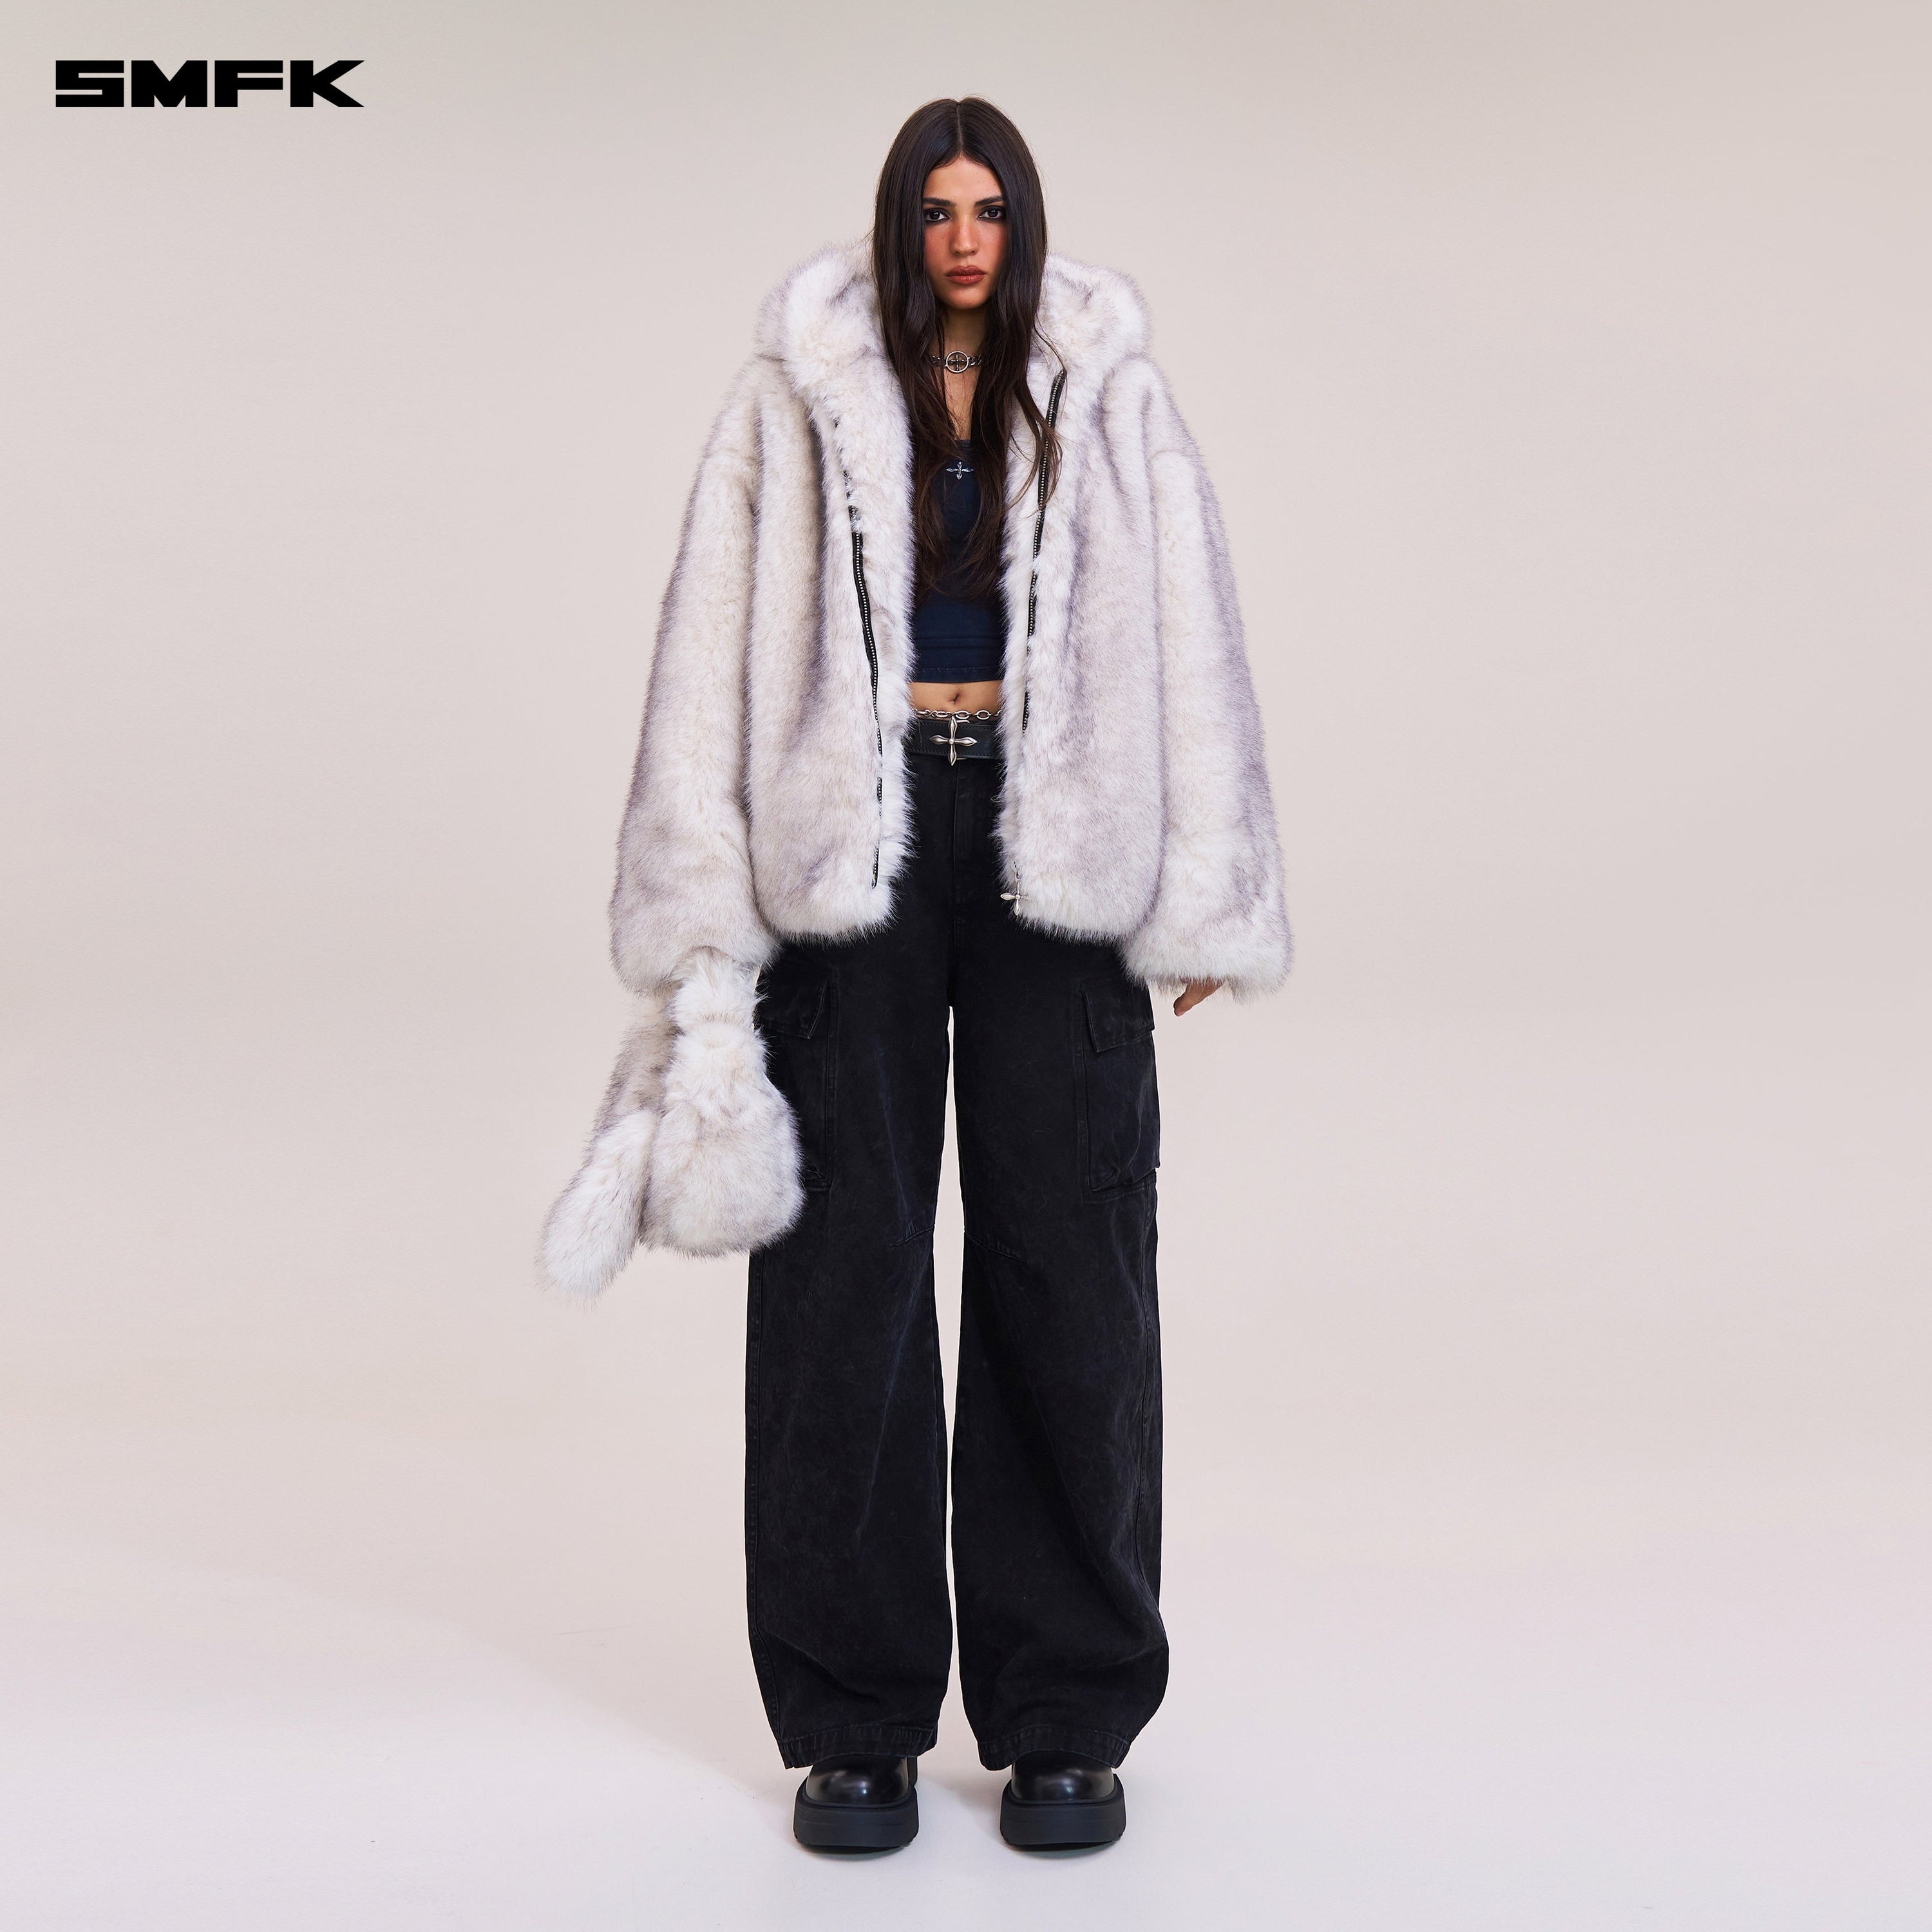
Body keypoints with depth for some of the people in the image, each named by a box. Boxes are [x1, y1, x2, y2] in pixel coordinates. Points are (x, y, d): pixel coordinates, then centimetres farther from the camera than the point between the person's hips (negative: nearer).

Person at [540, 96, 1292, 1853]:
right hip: (854, 843, 0)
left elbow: (1189, 649, 4)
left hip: (1055, 850, 1)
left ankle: (1067, 1718, 15)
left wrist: (1200, 902, -2)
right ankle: (855, 1720, 16)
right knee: (846, 1272, 3)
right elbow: (720, 660, 2)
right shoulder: (799, 400, 5)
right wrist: (713, 915, -4)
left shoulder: (1110, 401, 7)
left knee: (1068, 1273, 2)